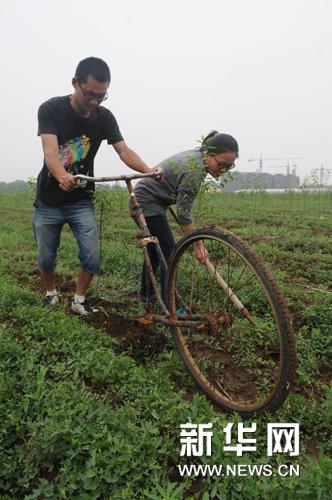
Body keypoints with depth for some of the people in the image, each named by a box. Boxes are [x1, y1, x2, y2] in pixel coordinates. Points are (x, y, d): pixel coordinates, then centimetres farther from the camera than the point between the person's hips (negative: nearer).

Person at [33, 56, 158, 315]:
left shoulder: (104, 117, -5)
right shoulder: (51, 109, -14)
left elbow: (124, 151, -13)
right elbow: (50, 151, -27)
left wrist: (149, 171, -33)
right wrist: (62, 176, -49)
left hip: (81, 201, 2)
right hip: (49, 201, -1)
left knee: (92, 257, -9)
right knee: (46, 258, 9)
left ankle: (79, 299, 17)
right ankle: (51, 293, 38)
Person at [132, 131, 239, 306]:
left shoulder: (198, 154, 0)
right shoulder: (194, 171, -27)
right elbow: (183, 213, -24)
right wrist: (198, 244, -19)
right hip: (148, 203, -10)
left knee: (156, 250, 18)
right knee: (170, 253, -9)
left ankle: (145, 294, 33)